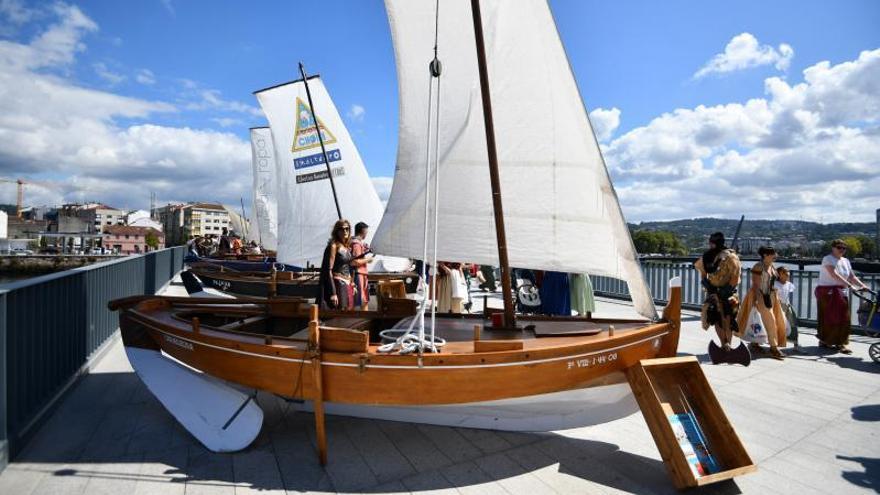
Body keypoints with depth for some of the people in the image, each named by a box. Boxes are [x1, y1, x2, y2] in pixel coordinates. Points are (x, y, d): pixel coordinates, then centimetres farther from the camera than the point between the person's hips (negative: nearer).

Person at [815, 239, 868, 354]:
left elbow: (852, 277, 7)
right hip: (827, 291, -8)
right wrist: (849, 285, -31)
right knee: (828, 317, -7)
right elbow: (834, 275, -23)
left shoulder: (845, 261, 13)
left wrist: (862, 285, -10)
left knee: (842, 317, 5)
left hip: (840, 292, 8)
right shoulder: (828, 259, -10)